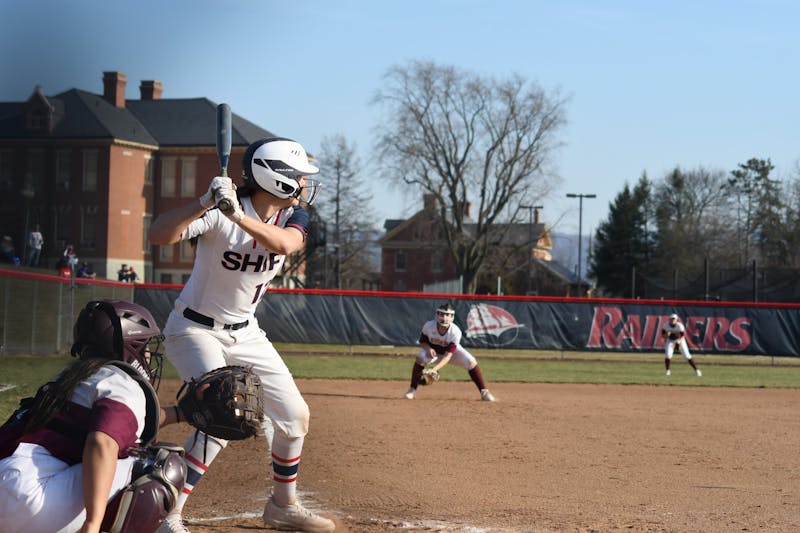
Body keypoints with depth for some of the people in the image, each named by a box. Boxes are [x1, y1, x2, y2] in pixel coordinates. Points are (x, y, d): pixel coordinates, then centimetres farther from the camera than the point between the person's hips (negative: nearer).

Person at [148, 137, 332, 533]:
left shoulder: (293, 218, -5)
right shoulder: (219, 213, -22)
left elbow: (283, 243, -29)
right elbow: (158, 235, -35)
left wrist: (237, 214, -45)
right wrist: (206, 203, -49)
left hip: (245, 333, 7)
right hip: (195, 329, -7)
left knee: (295, 417, 10)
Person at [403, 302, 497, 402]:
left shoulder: (455, 332, -34)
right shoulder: (428, 326, -29)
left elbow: (448, 355, -36)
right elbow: (422, 342, -10)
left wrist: (435, 368, -50)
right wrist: (428, 348, -35)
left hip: (453, 350, 0)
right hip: (433, 351, 1)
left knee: (471, 362, -23)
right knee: (420, 357, -31)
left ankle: (484, 392, -10)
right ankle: (412, 390, -17)